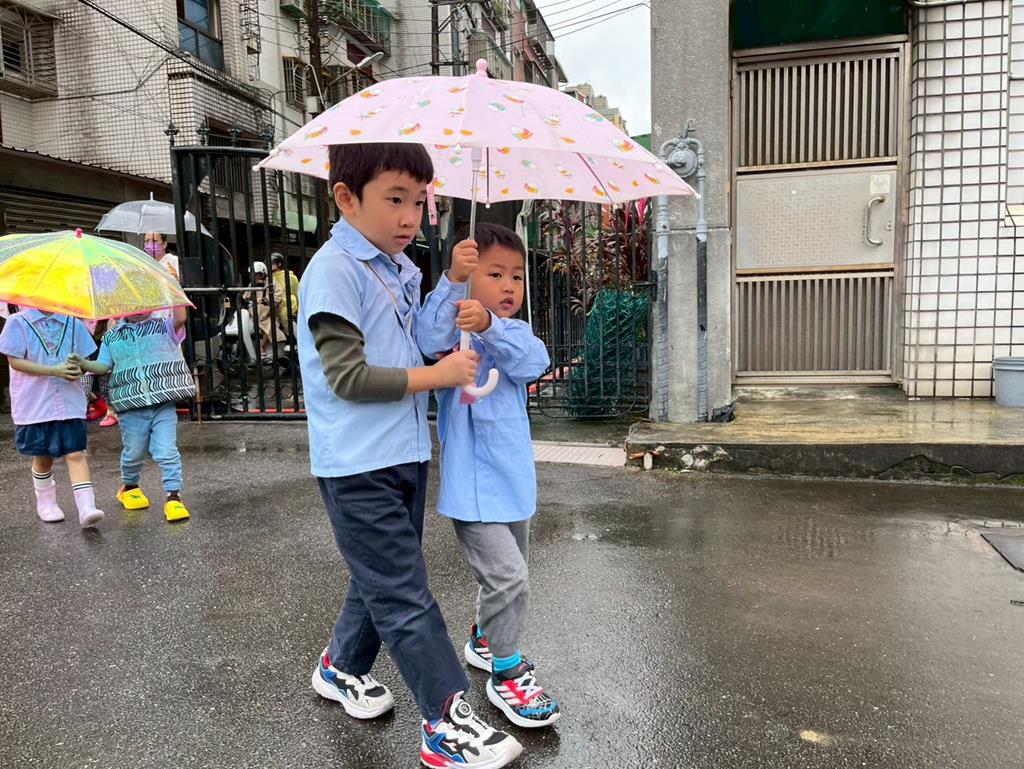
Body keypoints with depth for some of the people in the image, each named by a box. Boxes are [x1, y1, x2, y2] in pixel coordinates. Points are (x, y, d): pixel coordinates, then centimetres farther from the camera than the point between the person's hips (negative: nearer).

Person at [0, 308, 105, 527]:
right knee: (42, 456, 12)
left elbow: (84, 359, 11)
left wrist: (78, 368, -14)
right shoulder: (18, 322, -3)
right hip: (34, 405, -1)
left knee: (76, 454, -6)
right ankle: (45, 503, 33)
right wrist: (55, 370, -20)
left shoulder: (72, 322, 6)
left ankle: (86, 508, -10)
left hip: (70, 403, 1)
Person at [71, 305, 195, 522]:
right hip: (131, 406, 2)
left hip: (163, 402, -2)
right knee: (133, 452, 14)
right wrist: (83, 363, -4)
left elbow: (180, 318, -16)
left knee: (167, 451, -8)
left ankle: (173, 496, 1)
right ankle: (129, 487, 40)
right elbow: (104, 366, 13)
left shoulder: (163, 328, 4)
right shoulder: (111, 337, 13)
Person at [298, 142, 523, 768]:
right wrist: (436, 375, -18)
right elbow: (347, 377, -20)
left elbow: (422, 341, 12)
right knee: (405, 595, -1)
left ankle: (343, 668, 42)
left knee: (384, 579, 20)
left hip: (405, 453, 9)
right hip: (359, 465, -8)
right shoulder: (335, 271, -14)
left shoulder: (402, 270, 11)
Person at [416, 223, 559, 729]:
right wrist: (452, 281, -44)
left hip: (514, 479, 7)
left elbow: (533, 362, -19)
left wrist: (489, 325, -36)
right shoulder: (454, 328, -9)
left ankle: (485, 639, 47)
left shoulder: (515, 333, 4)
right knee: (508, 576, -10)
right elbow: (429, 339, -33)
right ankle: (507, 675, 11)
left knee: (508, 574, 22)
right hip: (472, 486, -7)